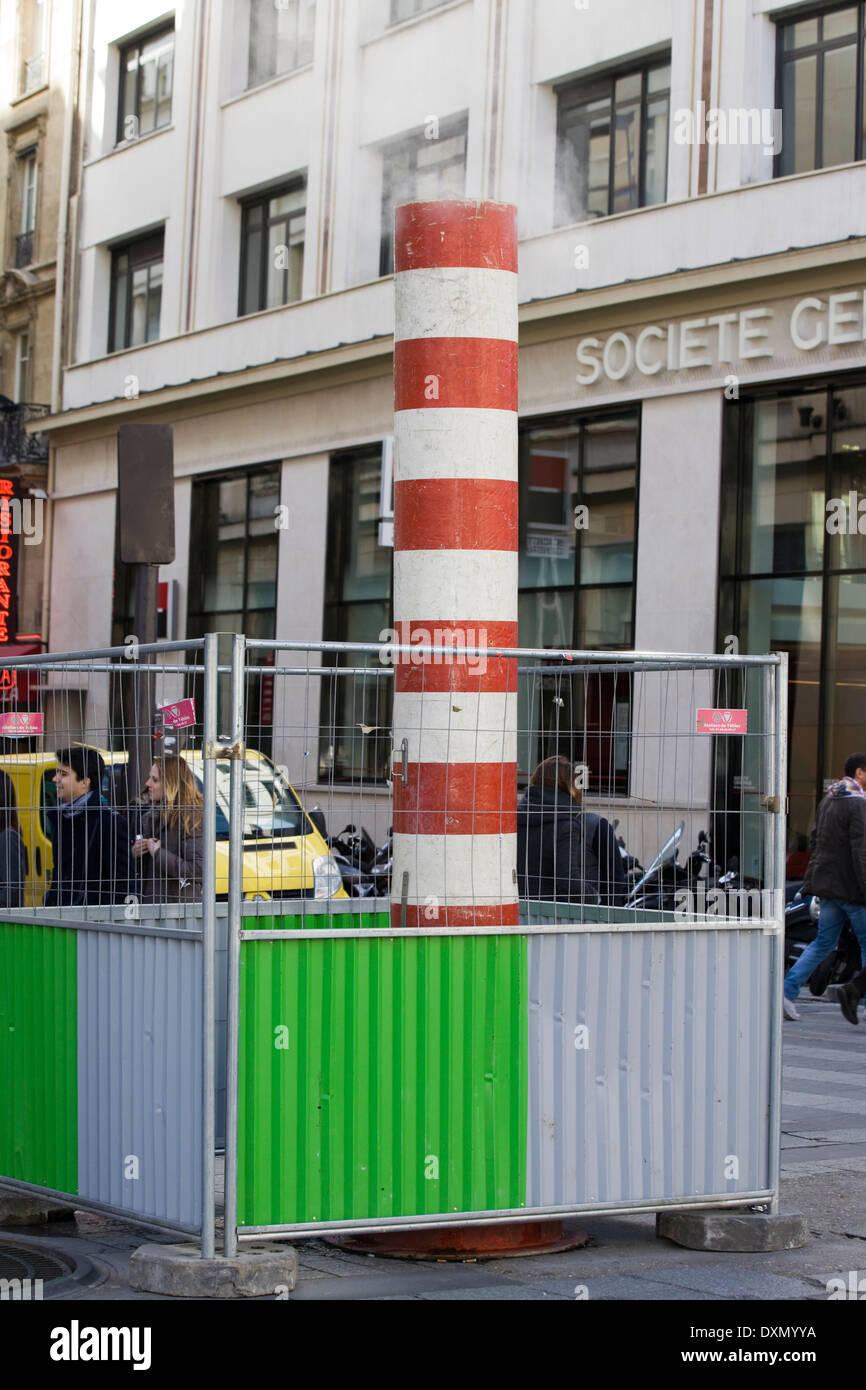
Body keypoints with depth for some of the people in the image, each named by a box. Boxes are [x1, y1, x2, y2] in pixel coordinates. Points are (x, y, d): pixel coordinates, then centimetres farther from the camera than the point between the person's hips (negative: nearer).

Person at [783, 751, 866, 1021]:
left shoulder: (828, 800, 13)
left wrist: (811, 882, 24)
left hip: (828, 885, 8)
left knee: (823, 942, 12)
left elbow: (816, 840, 19)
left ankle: (788, 990, 3)